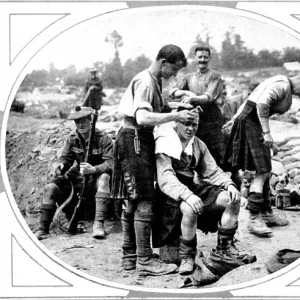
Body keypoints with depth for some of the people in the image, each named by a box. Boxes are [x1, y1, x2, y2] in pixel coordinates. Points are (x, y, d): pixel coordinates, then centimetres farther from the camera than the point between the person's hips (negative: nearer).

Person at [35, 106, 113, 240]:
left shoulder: (103, 138, -11)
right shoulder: (72, 139, 4)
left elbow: (110, 164, -20)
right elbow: (65, 157, 4)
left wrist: (93, 169, -40)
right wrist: (59, 165, -22)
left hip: (96, 180, -4)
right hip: (77, 180, 4)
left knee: (104, 178, -38)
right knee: (50, 188, -16)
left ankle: (98, 224, -43)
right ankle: (43, 229, -9)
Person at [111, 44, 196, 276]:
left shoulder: (154, 81, 17)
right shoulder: (145, 81, -15)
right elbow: (142, 118, -28)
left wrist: (172, 110, 4)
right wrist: (175, 116, -27)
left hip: (141, 140, 11)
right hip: (135, 139, -11)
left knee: (134, 201, 13)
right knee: (144, 201, -10)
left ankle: (130, 256, 21)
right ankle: (145, 260, -7)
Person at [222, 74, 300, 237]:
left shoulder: (284, 86, 17)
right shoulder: (283, 84, -15)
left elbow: (251, 99, 20)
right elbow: (262, 103, -29)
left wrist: (234, 120, 20)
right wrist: (267, 132, -27)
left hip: (254, 122, 11)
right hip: (251, 123, -11)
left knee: (265, 171, 13)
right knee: (262, 171, -12)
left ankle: (266, 213, 20)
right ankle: (254, 219, -12)